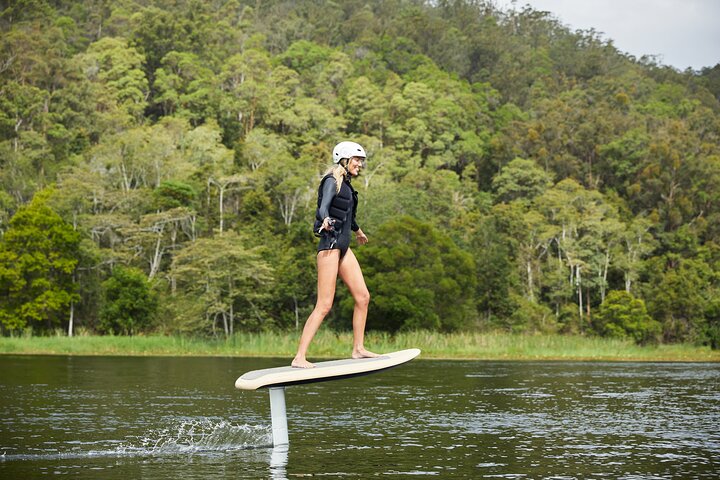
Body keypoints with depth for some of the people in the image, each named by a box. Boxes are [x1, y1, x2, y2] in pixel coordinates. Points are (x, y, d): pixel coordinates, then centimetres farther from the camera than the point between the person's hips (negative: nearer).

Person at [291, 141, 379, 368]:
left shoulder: (346, 184, 18)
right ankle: (299, 357, -13)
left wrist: (357, 231, 53)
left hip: (343, 247, 9)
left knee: (363, 297, 7)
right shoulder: (332, 182, -9)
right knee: (324, 305, -12)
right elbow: (323, 207, -26)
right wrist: (326, 220, -48)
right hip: (330, 245, -9)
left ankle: (358, 349, 16)